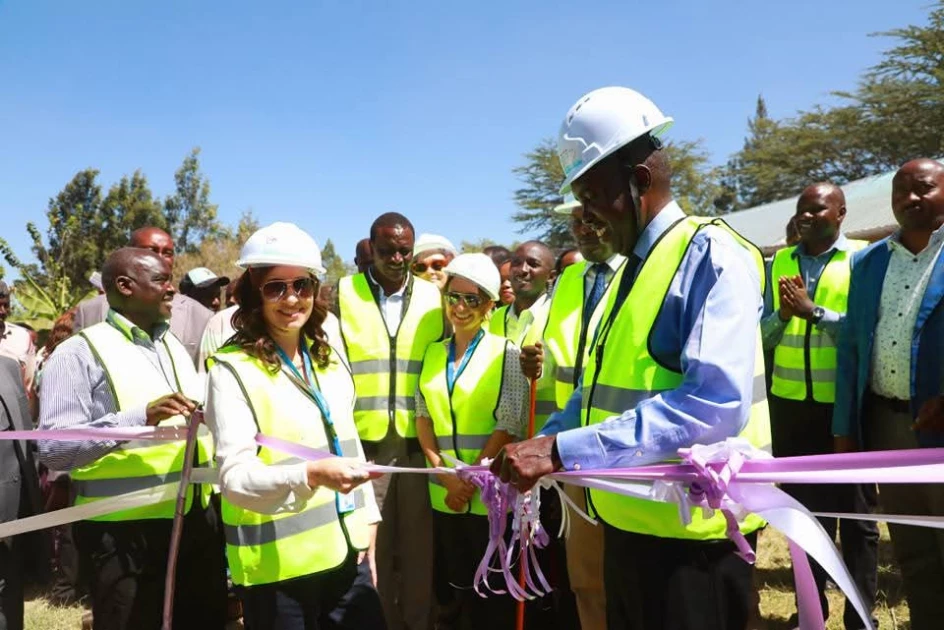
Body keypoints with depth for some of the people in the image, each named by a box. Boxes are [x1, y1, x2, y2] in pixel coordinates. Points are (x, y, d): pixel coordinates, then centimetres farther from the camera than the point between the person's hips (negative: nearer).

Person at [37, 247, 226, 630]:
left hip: (197, 521, 7)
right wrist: (139, 418, -29)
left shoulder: (174, 346, 14)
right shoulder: (79, 353, -9)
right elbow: (52, 447, -19)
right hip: (125, 533, -7)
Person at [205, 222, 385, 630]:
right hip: (277, 565, -6)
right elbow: (234, 477, -19)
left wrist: (367, 518, 11)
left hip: (345, 551, 6)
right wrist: (311, 475, -35)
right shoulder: (233, 369, -12)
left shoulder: (329, 360, 8)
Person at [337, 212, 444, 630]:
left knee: (419, 546, 9)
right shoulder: (342, 294, 0)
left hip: (420, 444, 1)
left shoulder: (434, 298, 6)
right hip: (363, 444, -1)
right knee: (372, 548, 9)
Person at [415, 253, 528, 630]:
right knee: (457, 586, 14)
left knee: (495, 592, 7)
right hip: (444, 495, 4)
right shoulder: (432, 353, 10)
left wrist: (473, 477, -11)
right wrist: (445, 475, -5)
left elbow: (510, 425, -8)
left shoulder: (506, 353, -3)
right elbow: (423, 417, 7)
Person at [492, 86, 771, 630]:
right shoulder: (632, 267, 13)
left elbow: (715, 403, -28)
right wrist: (535, 449, 3)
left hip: (689, 533, -8)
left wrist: (561, 451, -30)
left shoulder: (712, 255, -15)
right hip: (629, 522, 8)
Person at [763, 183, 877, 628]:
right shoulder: (780, 262, 7)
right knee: (803, 506, 16)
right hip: (791, 404, 4)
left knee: (854, 508, 11)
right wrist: (783, 313, -13)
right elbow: (763, 335, 6)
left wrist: (813, 311, -20)